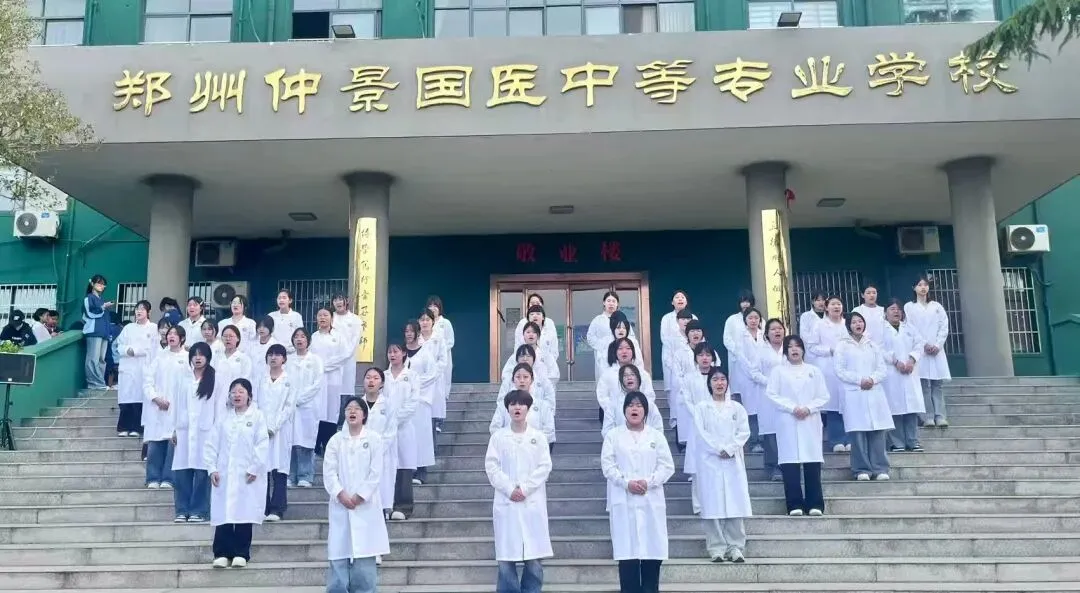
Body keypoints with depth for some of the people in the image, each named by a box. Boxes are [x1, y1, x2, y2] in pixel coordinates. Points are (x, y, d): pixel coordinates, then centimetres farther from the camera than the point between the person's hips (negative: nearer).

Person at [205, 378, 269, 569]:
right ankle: (222, 554, 9)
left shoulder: (257, 417, 0)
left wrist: (254, 469, -12)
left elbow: (262, 445, -6)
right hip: (223, 475, 3)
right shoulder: (223, 419, 10)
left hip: (247, 475, -3)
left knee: (244, 515, 1)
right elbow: (212, 445, 8)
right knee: (223, 515, 2)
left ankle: (241, 554, 9)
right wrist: (212, 468, -2)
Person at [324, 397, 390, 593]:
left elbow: (376, 473, -3)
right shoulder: (335, 440, 7)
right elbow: (329, 472, 0)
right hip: (341, 505, 1)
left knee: (364, 554, -1)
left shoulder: (374, 439, 3)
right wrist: (341, 495, -12)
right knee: (339, 555, 1)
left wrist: (359, 496, -10)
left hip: (365, 506, -1)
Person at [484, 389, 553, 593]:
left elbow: (545, 466, 0)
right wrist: (509, 489, -12)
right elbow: (491, 466, -1)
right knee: (506, 557, 0)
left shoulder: (538, 437, 6)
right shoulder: (498, 437, 5)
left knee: (534, 557, 0)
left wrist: (525, 488, -11)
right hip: (506, 503, 0)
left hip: (533, 503, 0)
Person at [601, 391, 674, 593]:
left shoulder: (657, 436, 10)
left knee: (652, 549, 0)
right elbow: (608, 465, 0)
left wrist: (649, 482, -12)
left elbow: (667, 466, 4)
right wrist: (626, 482, -14)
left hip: (651, 501, 1)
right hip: (623, 502, -1)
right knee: (627, 548, -2)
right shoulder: (613, 436, 7)